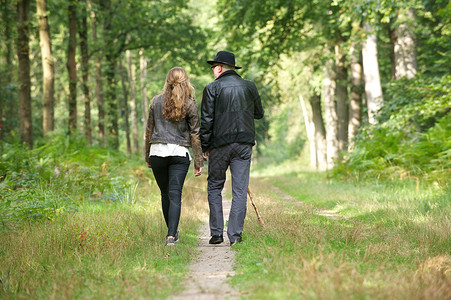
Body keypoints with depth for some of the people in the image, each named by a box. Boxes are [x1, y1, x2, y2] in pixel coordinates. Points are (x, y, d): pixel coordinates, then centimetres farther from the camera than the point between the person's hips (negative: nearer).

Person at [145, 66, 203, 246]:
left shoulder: (156, 101, 6)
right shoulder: (189, 104, -1)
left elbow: (149, 130, 10)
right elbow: (195, 134, 0)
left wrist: (147, 156, 19)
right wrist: (198, 161, 4)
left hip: (157, 151, 2)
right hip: (180, 153, -2)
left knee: (165, 194, 15)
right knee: (175, 195, -3)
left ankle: (172, 231, 28)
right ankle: (171, 235, -13)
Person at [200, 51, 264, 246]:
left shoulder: (212, 88, -3)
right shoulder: (250, 87, 7)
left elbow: (206, 121, -6)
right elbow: (259, 114, 18)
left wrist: (203, 148, 1)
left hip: (220, 144, -2)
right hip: (244, 143, 2)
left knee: (214, 187, 11)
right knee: (240, 190, 3)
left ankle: (216, 232, 8)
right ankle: (235, 234, -1)